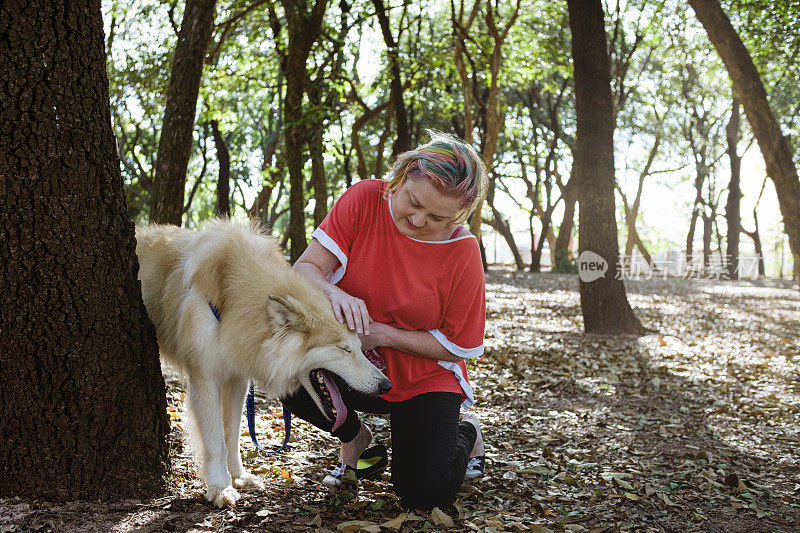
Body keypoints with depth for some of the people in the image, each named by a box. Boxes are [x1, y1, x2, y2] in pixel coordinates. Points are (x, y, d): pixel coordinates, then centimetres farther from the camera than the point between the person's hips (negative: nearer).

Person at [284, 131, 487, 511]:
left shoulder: (462, 252, -19)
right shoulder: (365, 199, -15)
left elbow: (457, 348, -12)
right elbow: (305, 269, -15)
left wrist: (384, 334, -24)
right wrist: (333, 294, -39)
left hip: (423, 380, -2)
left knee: (425, 494, -20)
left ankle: (466, 432, 17)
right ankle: (354, 436, 4)